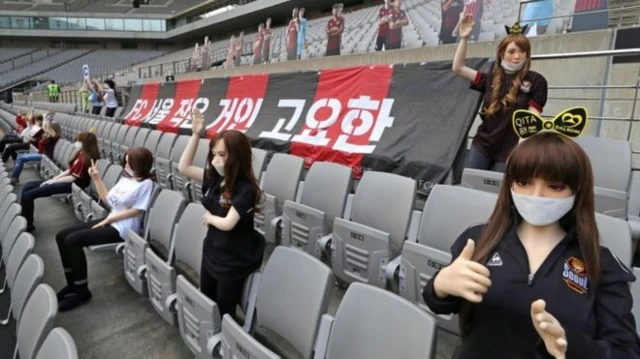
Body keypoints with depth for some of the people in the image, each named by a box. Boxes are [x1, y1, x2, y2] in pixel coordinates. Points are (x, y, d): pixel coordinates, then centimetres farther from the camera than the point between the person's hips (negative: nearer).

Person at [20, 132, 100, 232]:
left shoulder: (86, 159, -20)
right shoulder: (81, 154, 11)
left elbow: (73, 178, -19)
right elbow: (70, 170, 15)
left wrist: (52, 181, -8)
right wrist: (53, 179, 5)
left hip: (72, 185, -10)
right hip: (68, 180, 10)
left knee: (28, 194, -14)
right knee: (27, 186, 10)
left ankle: (27, 224, 2)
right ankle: (23, 219, 14)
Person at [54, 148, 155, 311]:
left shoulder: (146, 183, -12)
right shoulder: (125, 177, 13)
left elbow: (137, 210, -16)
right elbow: (108, 199, 17)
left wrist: (108, 220, -13)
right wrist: (97, 179, 10)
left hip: (122, 228, -9)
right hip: (110, 221, 9)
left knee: (72, 240, -21)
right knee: (62, 236, 0)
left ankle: (82, 291, -8)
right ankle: (72, 283, 11)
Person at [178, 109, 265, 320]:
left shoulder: (245, 189, -26)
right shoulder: (214, 178, -4)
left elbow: (227, 223, -30)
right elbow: (183, 167, 1)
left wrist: (209, 217, -8)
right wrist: (196, 134, -7)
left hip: (234, 261, -7)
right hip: (211, 252, 8)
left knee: (224, 312, 9)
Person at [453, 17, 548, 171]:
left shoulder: (535, 80, -1)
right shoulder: (491, 78, 9)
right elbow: (458, 68, 6)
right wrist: (464, 38, -2)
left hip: (509, 151, -3)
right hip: (481, 146, 4)